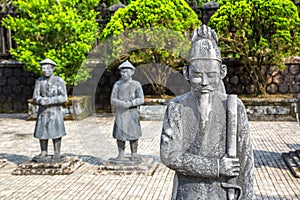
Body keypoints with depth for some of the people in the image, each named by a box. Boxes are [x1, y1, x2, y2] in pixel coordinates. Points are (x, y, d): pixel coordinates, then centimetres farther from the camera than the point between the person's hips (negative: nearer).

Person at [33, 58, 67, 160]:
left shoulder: (59, 81, -5)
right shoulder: (39, 81, 4)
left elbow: (63, 98, -12)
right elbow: (35, 98, 1)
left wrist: (50, 100, -23)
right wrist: (41, 100, -21)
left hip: (55, 111, -3)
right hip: (43, 111, 3)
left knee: (55, 132, 0)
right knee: (42, 132, 4)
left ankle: (57, 152, 11)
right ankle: (44, 152, 16)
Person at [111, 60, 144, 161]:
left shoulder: (136, 84, 0)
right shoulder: (117, 84, 3)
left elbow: (141, 99, -7)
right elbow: (113, 100, 0)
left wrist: (130, 103, -22)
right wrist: (122, 104, -18)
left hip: (132, 113, -1)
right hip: (120, 113, 1)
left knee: (133, 134, 2)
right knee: (119, 134, 1)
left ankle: (134, 154, 14)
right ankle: (121, 154, 13)